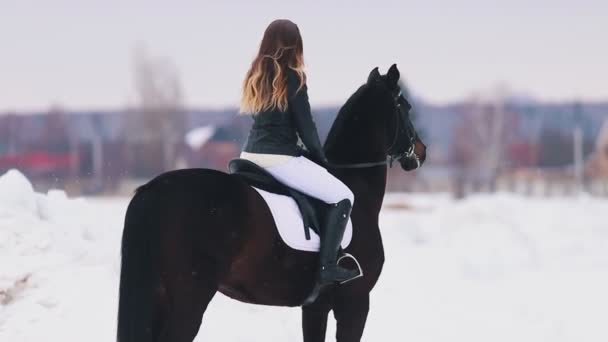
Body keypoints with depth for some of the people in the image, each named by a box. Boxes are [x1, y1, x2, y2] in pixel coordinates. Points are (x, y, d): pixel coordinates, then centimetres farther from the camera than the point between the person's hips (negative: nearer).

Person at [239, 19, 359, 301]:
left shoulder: (255, 76, 12)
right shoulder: (292, 77, -10)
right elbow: (305, 125, -8)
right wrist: (320, 158, 9)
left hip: (251, 155, 8)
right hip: (280, 159, -8)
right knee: (342, 197, -1)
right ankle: (326, 268, -11)